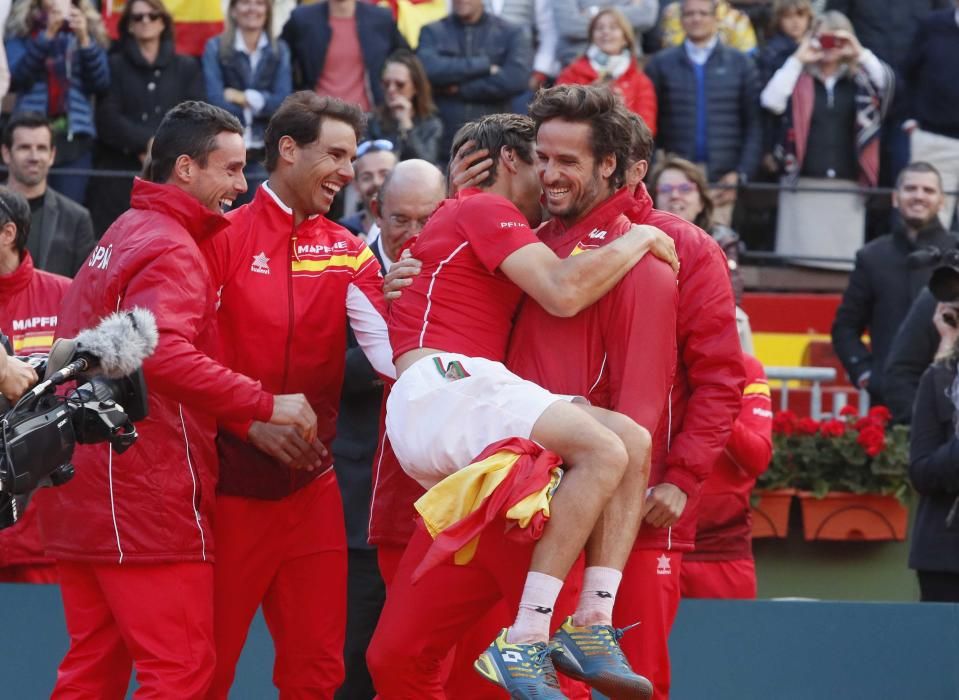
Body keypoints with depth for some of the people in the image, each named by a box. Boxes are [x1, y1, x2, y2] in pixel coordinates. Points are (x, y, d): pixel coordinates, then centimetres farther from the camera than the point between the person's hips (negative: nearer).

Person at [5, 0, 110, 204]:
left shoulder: (90, 30, 11)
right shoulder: (21, 30, 8)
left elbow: (102, 85, 0)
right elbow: (15, 78, -8)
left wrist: (84, 40, -12)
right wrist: (47, 35, -17)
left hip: (75, 136, 1)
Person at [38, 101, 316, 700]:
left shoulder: (121, 238, 20)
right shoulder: (171, 251, -12)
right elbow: (163, 354, -29)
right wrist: (265, 406, -26)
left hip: (80, 499, 10)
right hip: (147, 501, -10)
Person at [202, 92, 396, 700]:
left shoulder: (348, 252, 8)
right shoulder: (223, 237, -4)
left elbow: (387, 347, -5)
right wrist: (253, 421, -20)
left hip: (312, 485, 4)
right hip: (231, 483, -4)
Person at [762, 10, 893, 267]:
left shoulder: (859, 80, 9)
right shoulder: (799, 78, 6)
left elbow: (887, 84, -9)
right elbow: (772, 102, -11)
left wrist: (861, 53, -9)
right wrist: (797, 61, -7)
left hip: (847, 189, 1)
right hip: (803, 186, -1)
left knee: (843, 261, 0)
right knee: (800, 259, -2)